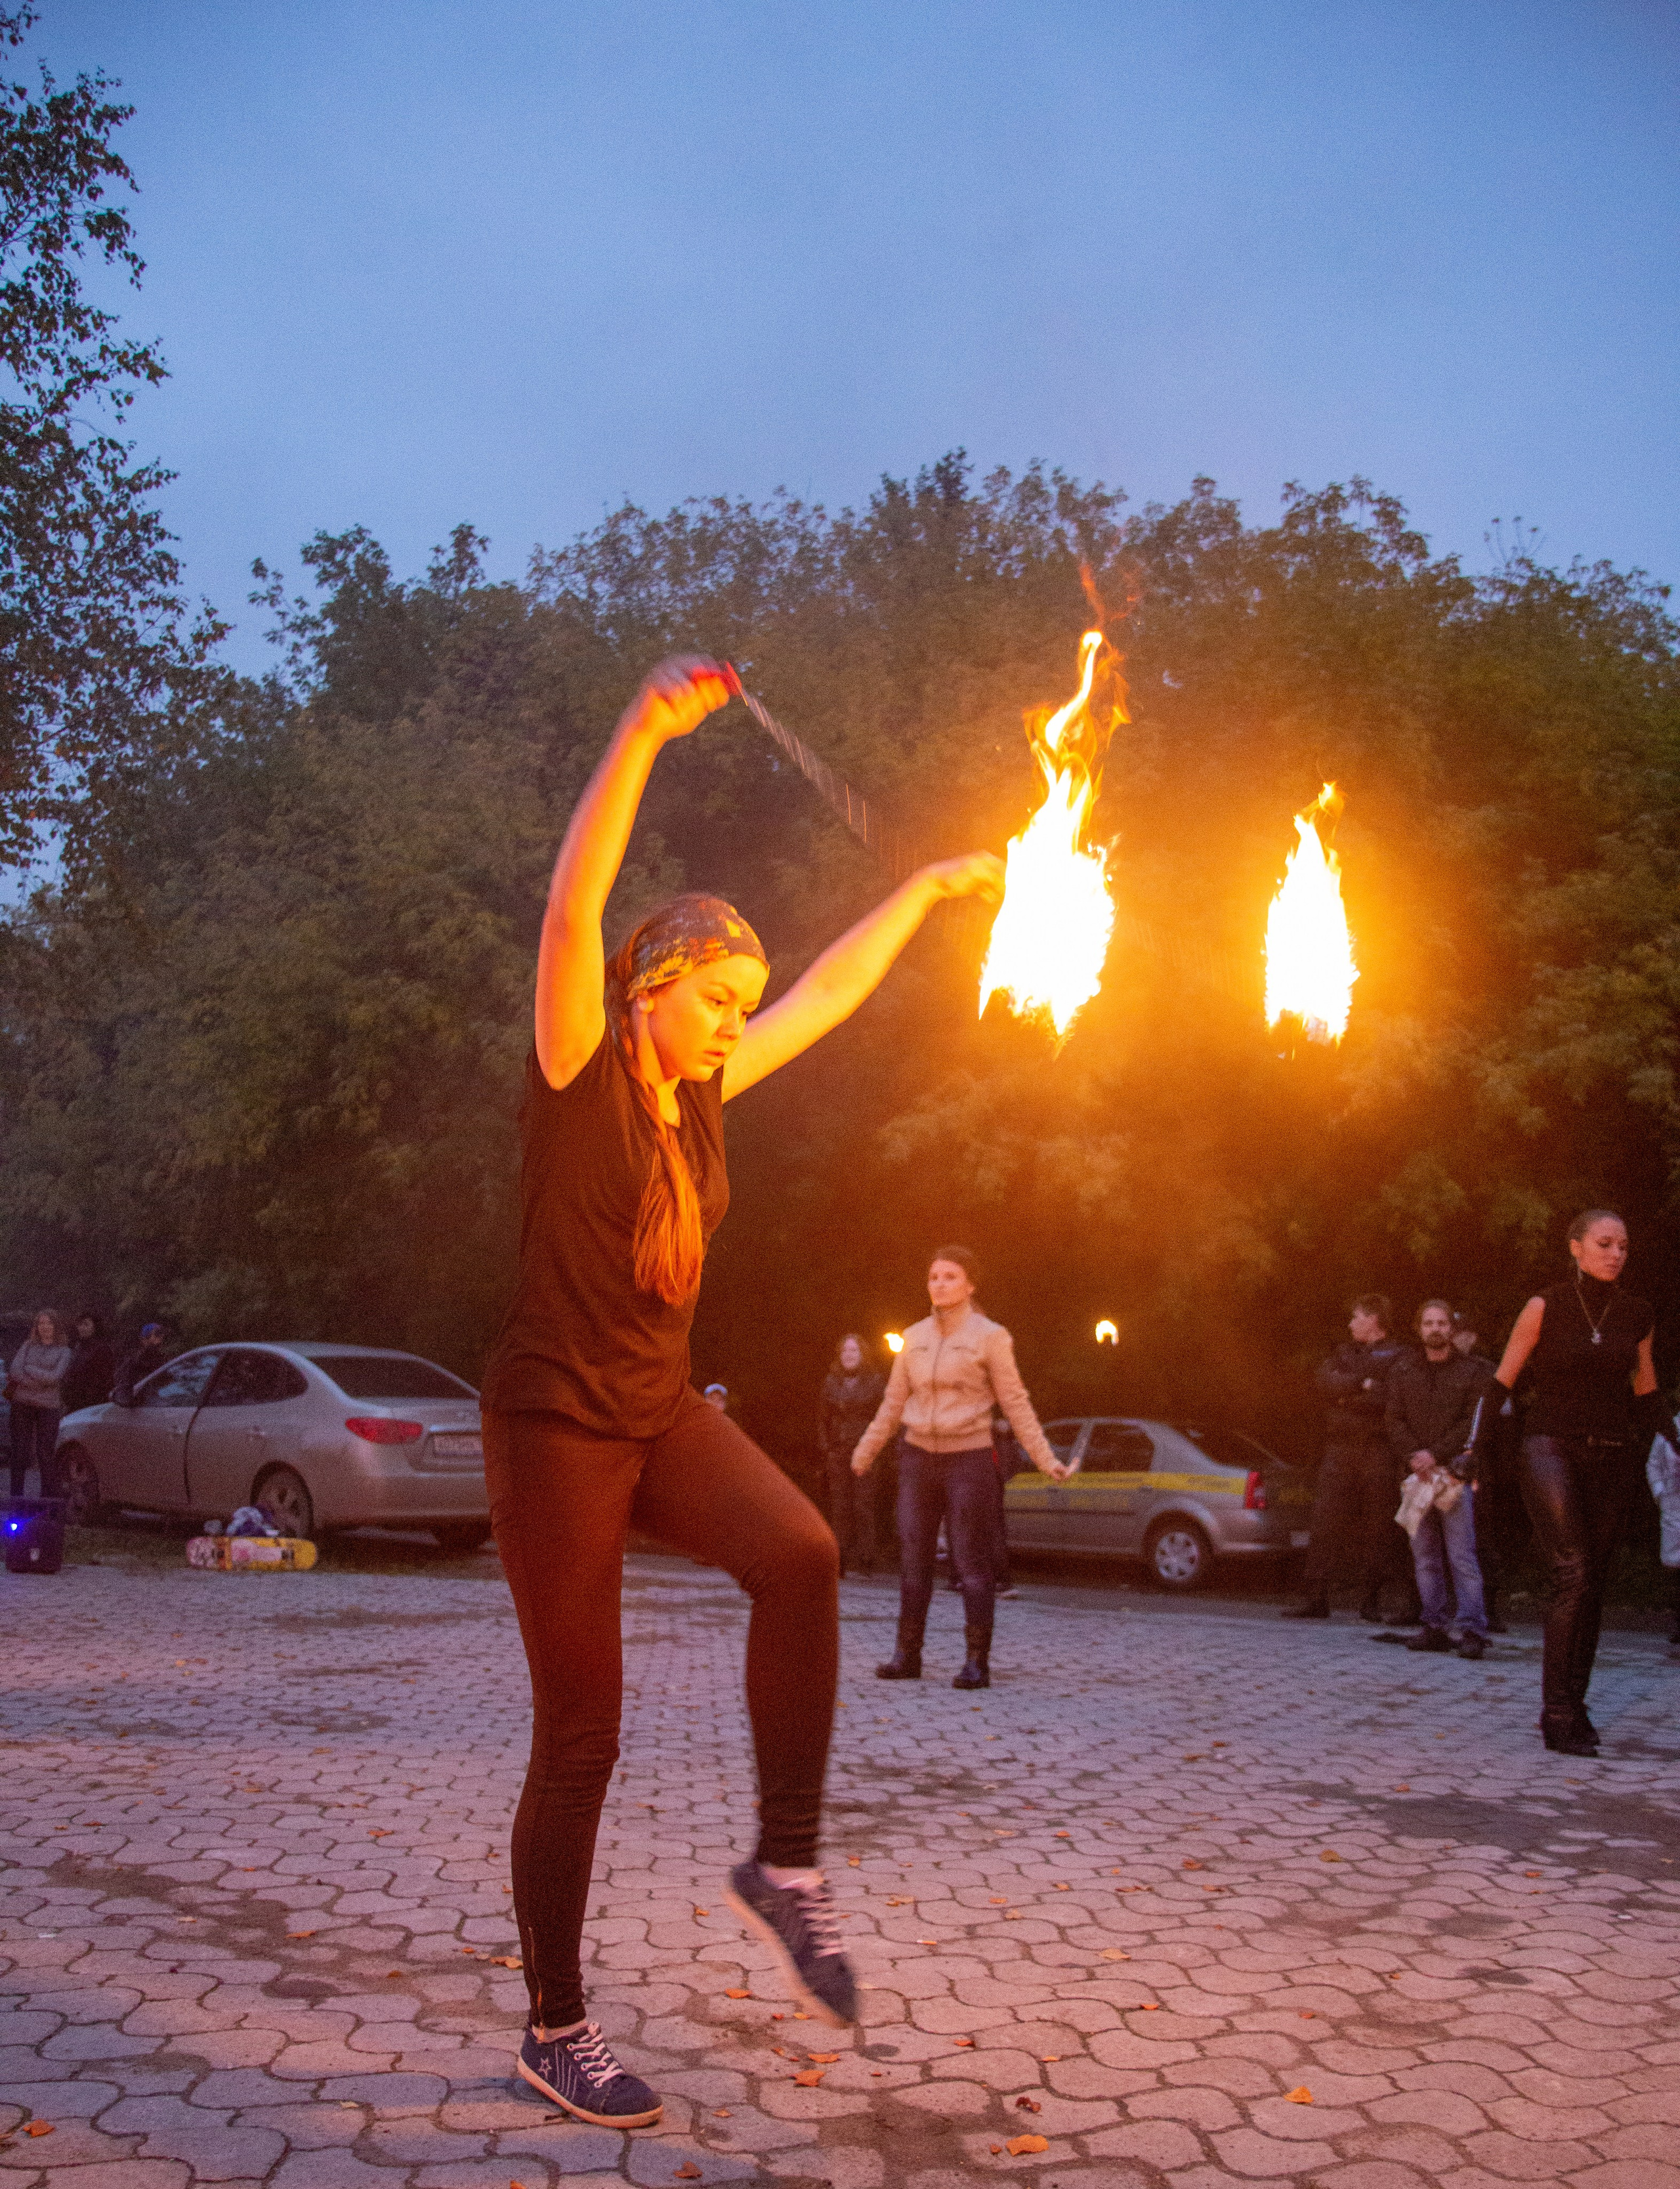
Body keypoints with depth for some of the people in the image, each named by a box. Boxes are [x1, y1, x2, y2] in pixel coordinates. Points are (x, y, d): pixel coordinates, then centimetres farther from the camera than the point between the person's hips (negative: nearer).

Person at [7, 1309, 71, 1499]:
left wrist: (28, 1370, -4)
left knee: (46, 1452, -4)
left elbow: (55, 1377, -7)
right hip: (22, 1404, 2)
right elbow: (15, 1369, -1)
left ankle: (50, 1494, 3)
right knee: (20, 1450, 2)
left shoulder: (63, 1351, 7)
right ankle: (16, 1495, 8)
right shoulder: (28, 1346, 13)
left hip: (48, 1406, -2)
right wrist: (41, 1380, -9)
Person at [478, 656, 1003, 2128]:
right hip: (559, 1423, -6)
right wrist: (642, 736, -34)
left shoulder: (703, 1096, 8)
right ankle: (554, 2031, 18)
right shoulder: (579, 1079, -9)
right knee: (581, 1737, 0)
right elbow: (572, 911, -25)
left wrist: (929, 887, 24)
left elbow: (833, 990, 19)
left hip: (666, 1414, 6)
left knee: (799, 1554, -25)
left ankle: (787, 1864, -10)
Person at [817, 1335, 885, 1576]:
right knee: (839, 1506, 0)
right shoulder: (831, 1382, 12)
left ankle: (864, 1558, -3)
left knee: (863, 1505, -8)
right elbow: (822, 1418, 15)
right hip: (837, 1452, 3)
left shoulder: (875, 1380, 2)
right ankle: (840, 1559, 4)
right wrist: (825, 1447, 5)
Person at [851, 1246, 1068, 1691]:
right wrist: (865, 1451, 22)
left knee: (971, 1562, -4)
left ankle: (978, 1663, 0)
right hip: (919, 1457, 4)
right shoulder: (915, 1337, 7)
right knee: (913, 1558, 3)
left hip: (969, 1458, -4)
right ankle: (907, 1655, 9)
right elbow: (894, 1402, 16)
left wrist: (1046, 1459, -11)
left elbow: (1016, 1403, -5)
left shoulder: (990, 1336, -5)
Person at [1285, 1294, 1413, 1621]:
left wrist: (1348, 1397, -7)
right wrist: (1362, 1384, -10)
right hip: (1340, 1447, 4)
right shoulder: (1345, 1351, 21)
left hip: (1378, 1450, -4)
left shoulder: (1398, 1355, 4)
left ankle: (1371, 1599, 5)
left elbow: (1390, 1398, -11)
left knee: (1377, 1526, -2)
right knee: (1323, 1523, -3)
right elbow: (1326, 1380, 3)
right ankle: (1316, 1598, -2)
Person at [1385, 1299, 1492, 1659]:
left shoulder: (1474, 1371, 3)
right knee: (1425, 1555, 3)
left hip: (1455, 1470, -4)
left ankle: (1472, 1630, -9)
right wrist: (1413, 1457, -8)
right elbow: (1393, 1420, 8)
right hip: (1416, 1471, 4)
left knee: (1461, 1554, -9)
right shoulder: (1403, 1371, 13)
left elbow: (1473, 1424, -4)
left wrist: (1436, 1455, -12)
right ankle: (1435, 1627, 8)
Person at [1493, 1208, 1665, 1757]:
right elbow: (1502, 1382, -1)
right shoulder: (1545, 1308, -5)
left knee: (1593, 1585, 6)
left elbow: (1645, 1390, 19)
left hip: (1611, 1457, 4)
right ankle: (1557, 1715, -14)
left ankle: (1572, 1706, 15)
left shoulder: (1637, 1315, 6)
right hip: (1552, 1448, -4)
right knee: (1573, 1574, -16)